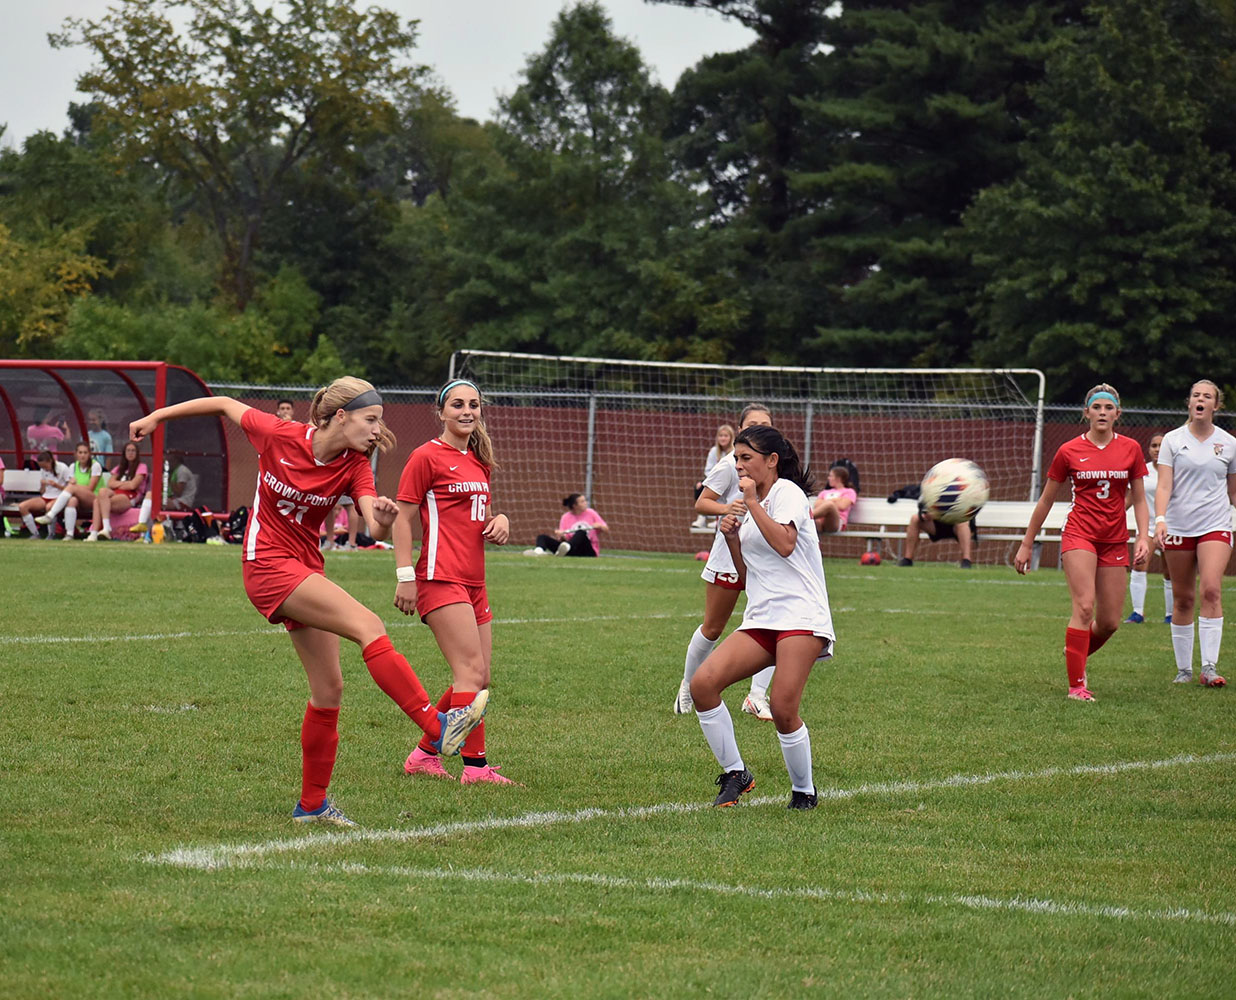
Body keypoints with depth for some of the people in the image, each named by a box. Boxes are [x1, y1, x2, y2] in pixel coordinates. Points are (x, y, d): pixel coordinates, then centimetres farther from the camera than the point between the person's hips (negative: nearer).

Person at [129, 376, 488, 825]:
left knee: (328, 689, 6)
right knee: (369, 626, -24)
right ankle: (438, 728, -34)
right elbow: (224, 404, 3)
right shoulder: (278, 435, -13)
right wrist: (157, 417, 11)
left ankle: (312, 803, 19)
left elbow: (375, 528, -16)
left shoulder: (355, 467, -3)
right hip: (268, 565, -6)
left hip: (306, 571, 7)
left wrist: (383, 517, -40)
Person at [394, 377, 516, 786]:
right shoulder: (427, 457, -5)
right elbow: (403, 518, -7)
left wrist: (499, 520, 6)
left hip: (473, 582, 9)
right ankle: (475, 765, -16)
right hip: (441, 579, -9)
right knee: (471, 671, -16)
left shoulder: (479, 461, 18)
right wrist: (405, 576, -15)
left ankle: (424, 754, 20)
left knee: (478, 678, 8)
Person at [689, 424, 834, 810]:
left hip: (800, 617, -8)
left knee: (783, 711, -18)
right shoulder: (755, 504, 22)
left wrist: (752, 502, -12)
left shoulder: (788, 492, -2)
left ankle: (804, 791, 5)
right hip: (760, 620, 8)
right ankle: (735, 774, -2)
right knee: (703, 683, -13)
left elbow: (784, 544, -21)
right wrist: (732, 538, 9)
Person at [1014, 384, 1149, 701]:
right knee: (1084, 607, -20)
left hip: (1115, 541, 3)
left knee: (1109, 622, 2)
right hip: (1079, 534, -3)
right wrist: (1026, 544, 10)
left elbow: (1139, 498, 11)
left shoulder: (1130, 449, 4)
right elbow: (1046, 500, 8)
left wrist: (1143, 537, -4)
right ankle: (1076, 685, -15)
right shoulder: (1069, 451, -1)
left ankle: (1075, 656, 32)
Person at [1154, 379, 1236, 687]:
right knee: (1182, 599, 3)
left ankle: (1209, 667, -20)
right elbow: (1164, 485, -6)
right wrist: (1160, 519, -20)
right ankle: (1183, 668, 14)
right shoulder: (1173, 440, 2)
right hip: (1178, 527, 0)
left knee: (1211, 590, -18)